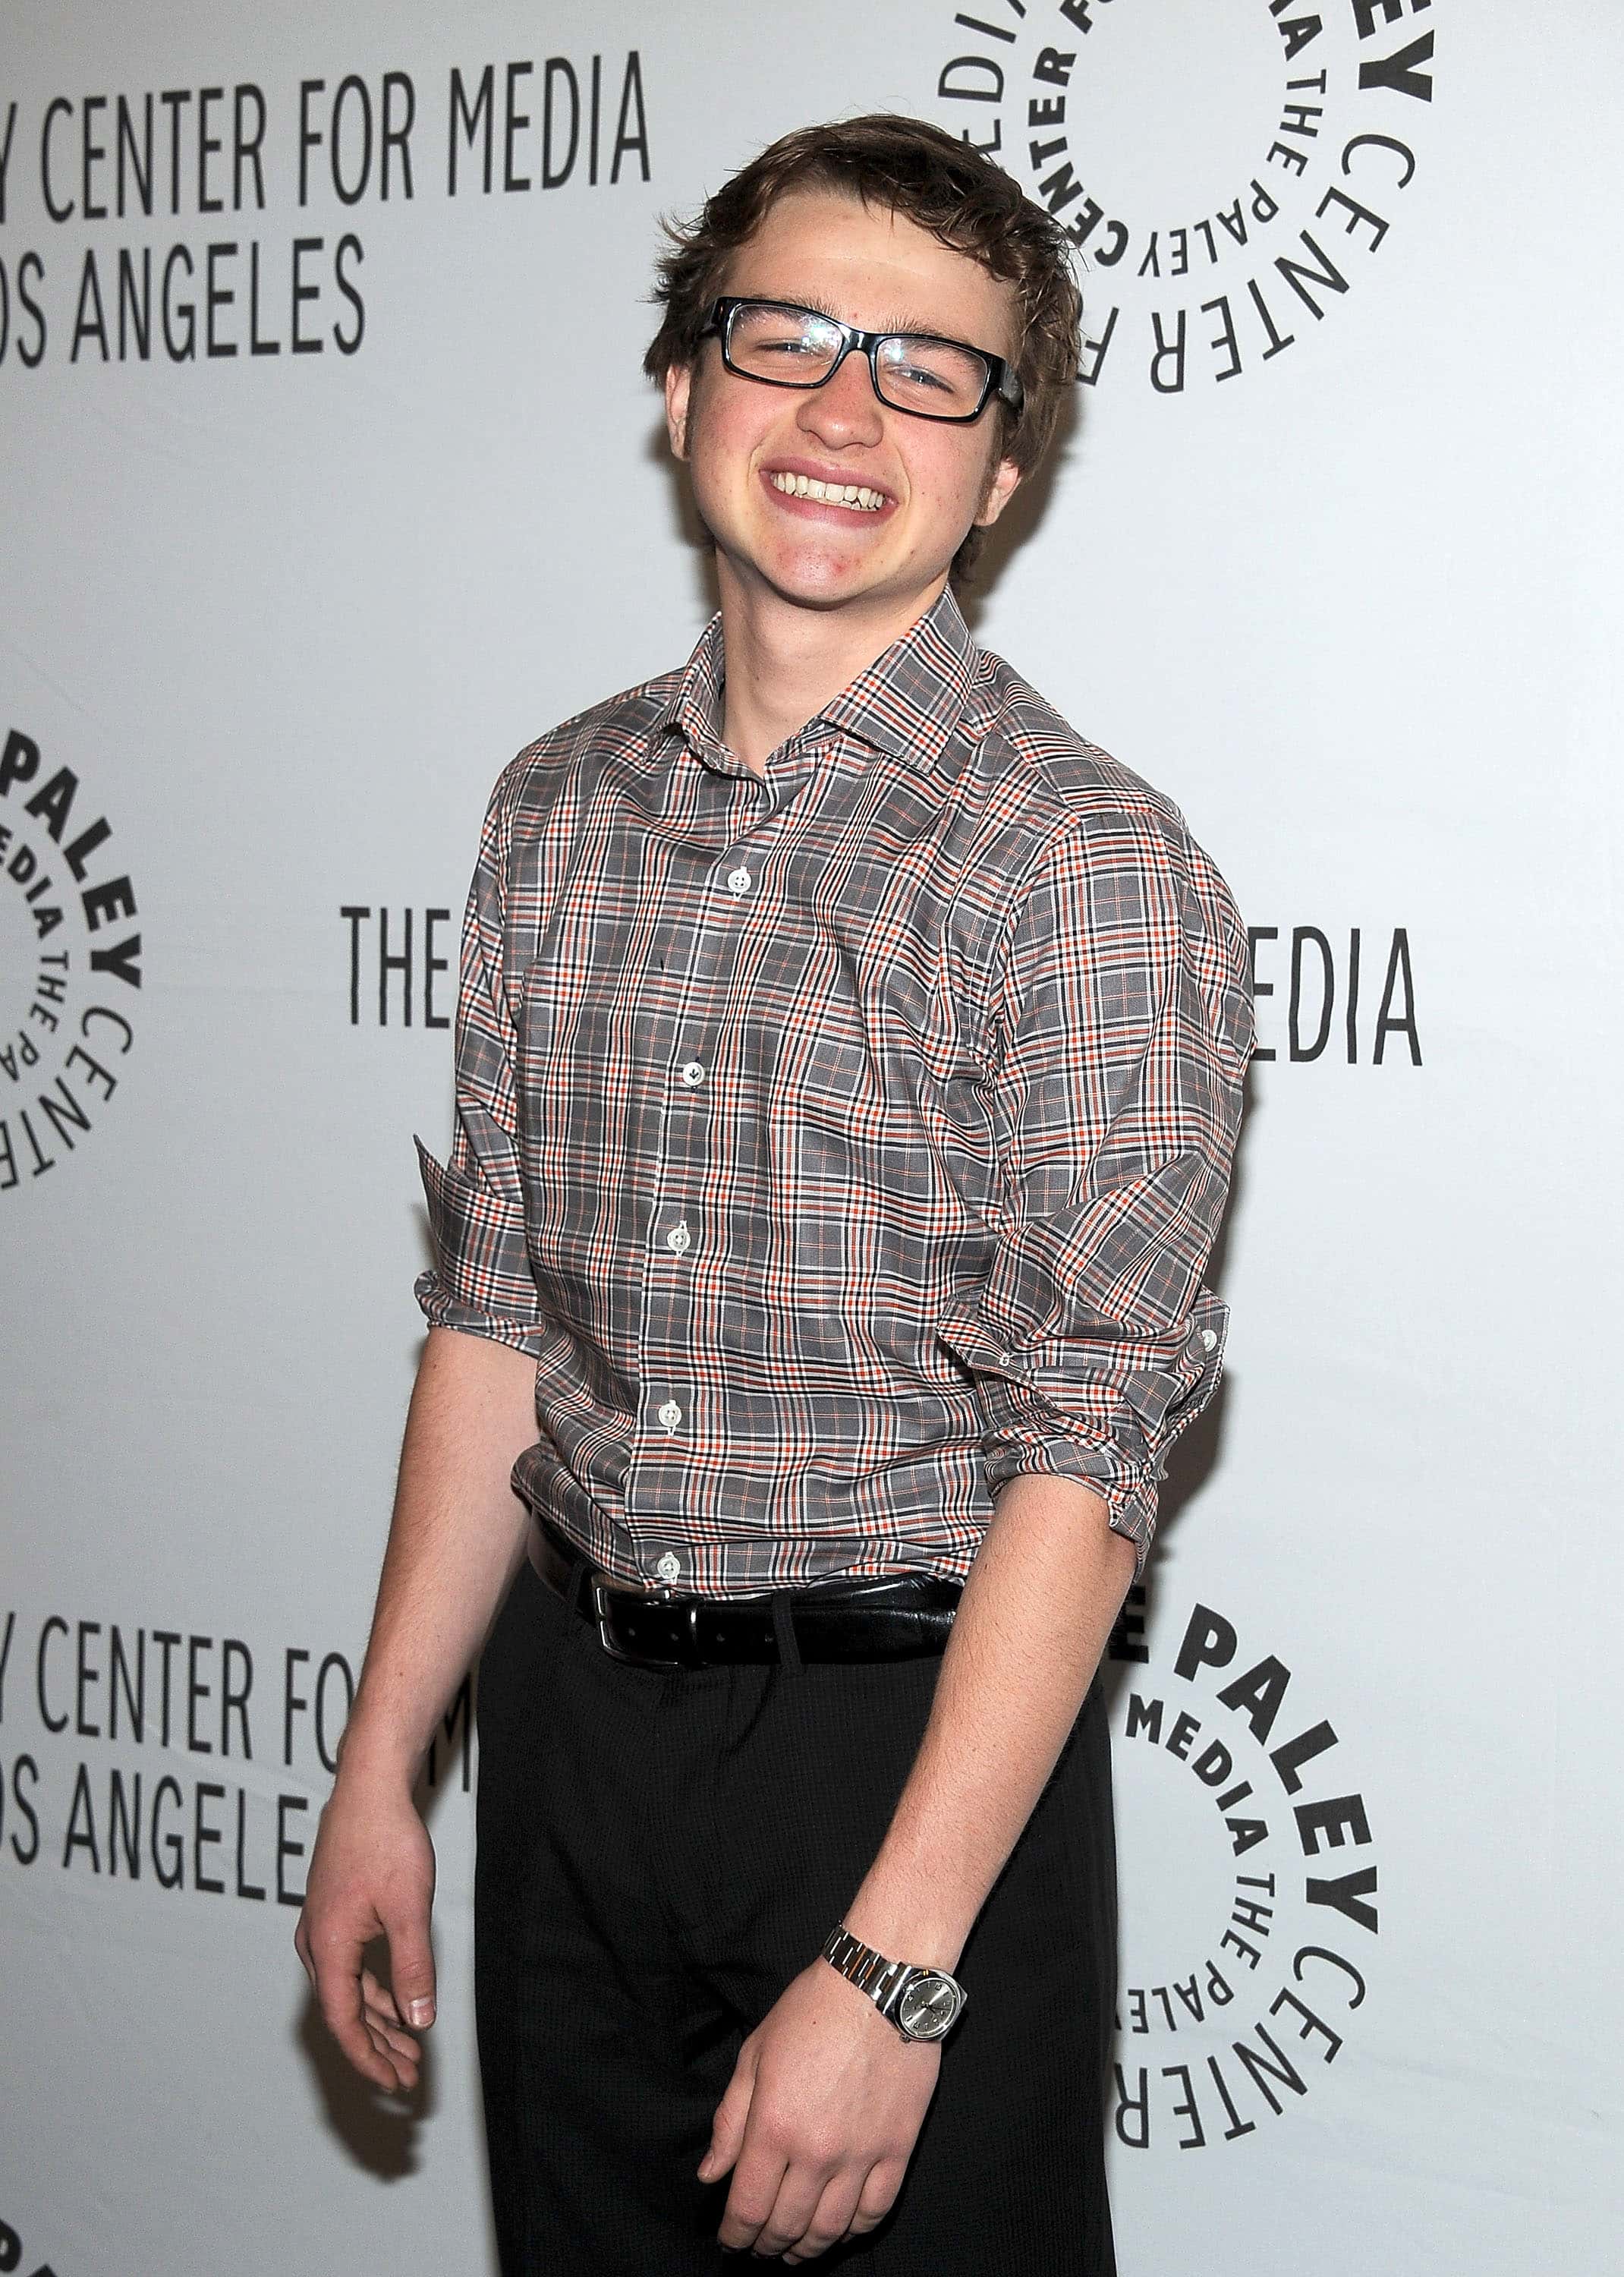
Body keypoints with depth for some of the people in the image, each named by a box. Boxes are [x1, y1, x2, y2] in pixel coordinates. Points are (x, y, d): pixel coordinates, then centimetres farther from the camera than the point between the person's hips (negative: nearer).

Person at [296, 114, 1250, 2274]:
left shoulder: (1087, 864, -13)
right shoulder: (560, 808, 5)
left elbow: (1086, 1448, -17)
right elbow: (497, 1310, 11)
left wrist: (888, 1969, -21)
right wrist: (381, 1768, 8)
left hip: (913, 1731, -5)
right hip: (575, 1710, 5)